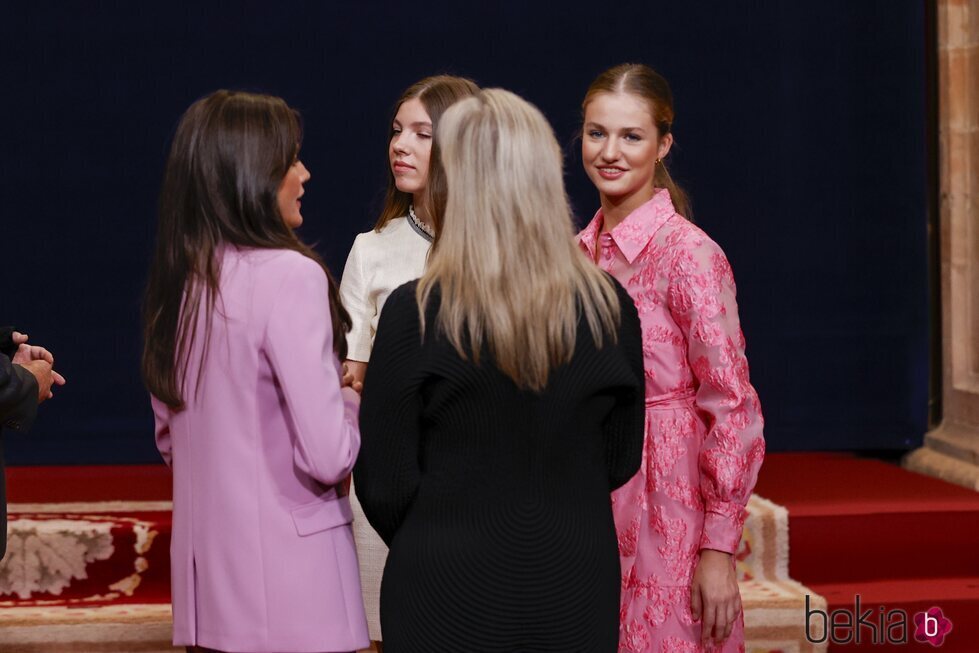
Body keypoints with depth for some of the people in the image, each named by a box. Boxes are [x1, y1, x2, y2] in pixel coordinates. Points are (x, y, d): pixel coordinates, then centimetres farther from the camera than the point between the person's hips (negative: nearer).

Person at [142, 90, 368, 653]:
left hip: (204, 567, 7)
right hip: (287, 581, -7)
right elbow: (328, 457, -19)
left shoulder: (178, 280, 6)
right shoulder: (290, 276, -16)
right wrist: (352, 404, 0)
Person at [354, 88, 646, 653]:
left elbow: (385, 482, -9)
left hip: (449, 594, -2)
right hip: (576, 591, 3)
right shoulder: (610, 308, -6)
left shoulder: (416, 313, -15)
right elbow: (621, 459, 5)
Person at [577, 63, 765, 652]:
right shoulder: (584, 250, 8)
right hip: (590, 510, 6)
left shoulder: (687, 253, -12)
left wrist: (719, 547, -16)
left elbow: (732, 409, -13)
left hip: (666, 511, -6)